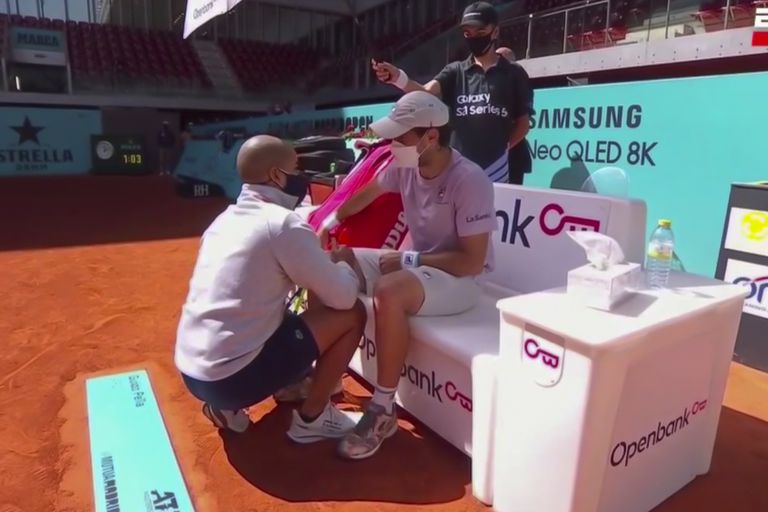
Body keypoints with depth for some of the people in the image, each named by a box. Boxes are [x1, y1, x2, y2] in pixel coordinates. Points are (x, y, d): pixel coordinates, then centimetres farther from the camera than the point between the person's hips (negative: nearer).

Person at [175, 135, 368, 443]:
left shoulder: (225, 219, 10)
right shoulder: (283, 224, -14)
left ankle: (225, 405, 18)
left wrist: (325, 260, 20)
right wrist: (345, 263, 13)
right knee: (352, 313, 0)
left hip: (191, 372, 8)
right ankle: (311, 418, 12)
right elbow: (343, 297, -8)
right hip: (231, 379, -8)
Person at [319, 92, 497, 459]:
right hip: (416, 262, 8)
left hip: (460, 279, -7)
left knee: (388, 291, -37)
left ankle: (383, 410, -20)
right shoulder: (403, 166, -5)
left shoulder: (469, 181, -24)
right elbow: (365, 193, 13)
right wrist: (330, 220, -3)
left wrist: (409, 260, -22)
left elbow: (472, 261, -23)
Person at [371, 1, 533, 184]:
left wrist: (504, 146, 0)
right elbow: (426, 92, -12)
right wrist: (398, 78, -30)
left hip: (495, 167, -1)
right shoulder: (455, 71, 7)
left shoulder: (512, 74, 5)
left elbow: (523, 123, 11)